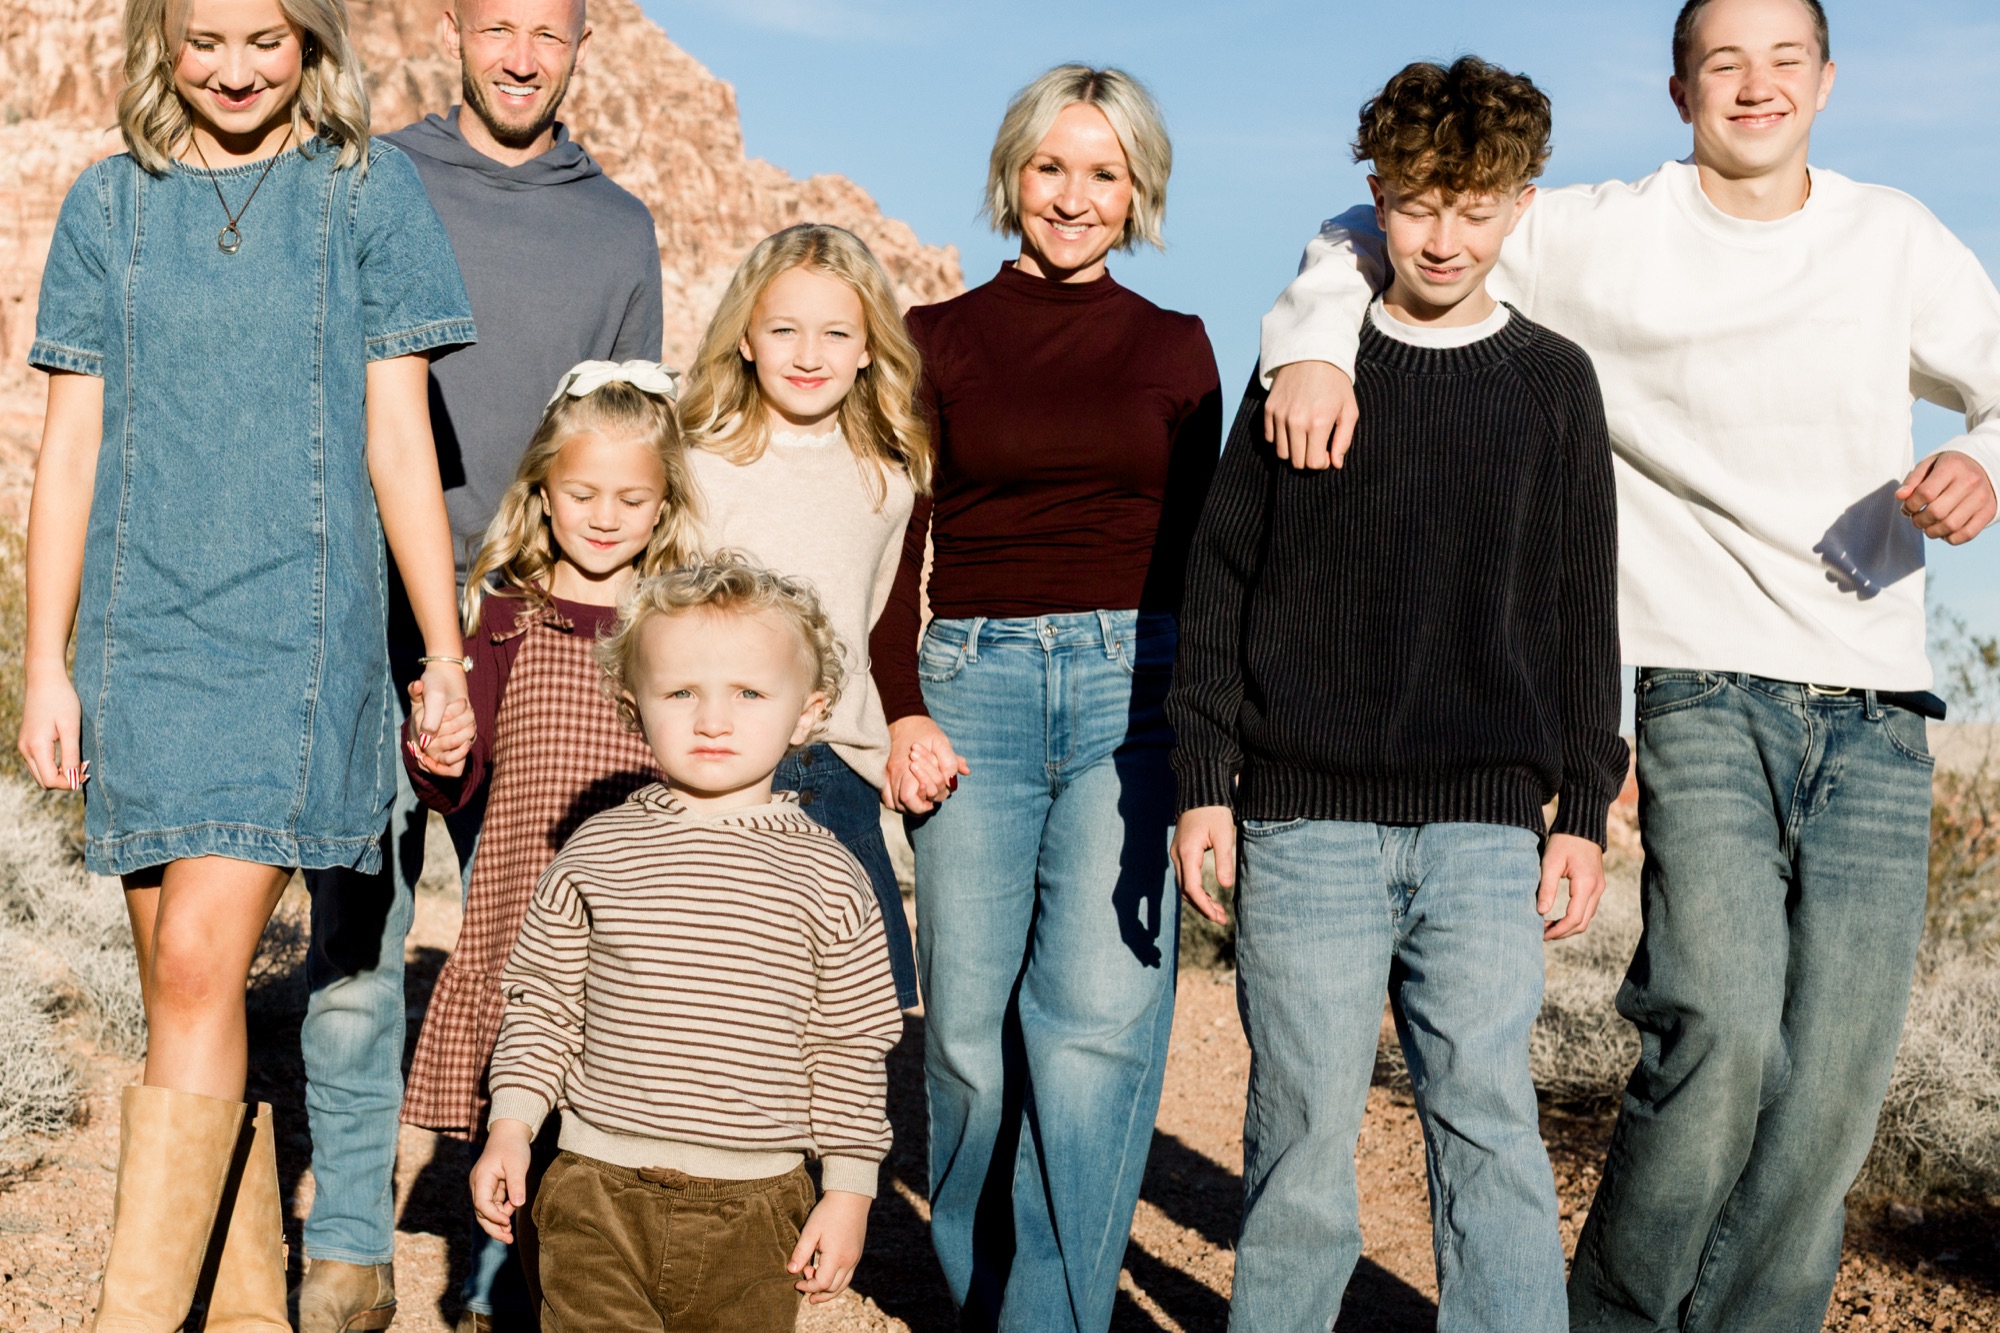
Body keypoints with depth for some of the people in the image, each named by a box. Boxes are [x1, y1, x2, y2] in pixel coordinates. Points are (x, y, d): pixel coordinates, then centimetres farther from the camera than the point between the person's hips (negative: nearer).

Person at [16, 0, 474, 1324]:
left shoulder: (366, 188, 3)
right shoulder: (111, 203, 10)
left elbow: (397, 440, 3)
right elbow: (71, 446, 10)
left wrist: (446, 653, 2)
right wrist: (46, 665, 7)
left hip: (303, 624, -3)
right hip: (144, 631, 3)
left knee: (199, 968, -14)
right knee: (184, 990, 6)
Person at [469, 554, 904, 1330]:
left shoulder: (830, 880, -2)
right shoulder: (596, 853, 1)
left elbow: (850, 1050, 3)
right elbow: (544, 1003, 9)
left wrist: (849, 1189, 2)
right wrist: (511, 1126, 1)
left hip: (755, 1207, 0)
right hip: (601, 1187, 0)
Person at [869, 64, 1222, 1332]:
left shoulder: (1175, 348, 13)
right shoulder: (939, 338, 10)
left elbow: (1195, 554, 14)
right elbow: (893, 548, 7)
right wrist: (904, 709, -6)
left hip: (1134, 688, 0)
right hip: (973, 682, 0)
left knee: (1097, 1016, -13)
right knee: (970, 1027, -2)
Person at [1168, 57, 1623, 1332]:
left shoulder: (1553, 382, 10)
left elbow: (1582, 613, 11)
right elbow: (1221, 579, 6)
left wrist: (1584, 807, 5)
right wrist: (1205, 781, 0)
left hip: (1486, 820, 1)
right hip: (1306, 812, 0)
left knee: (1487, 1121, -3)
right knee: (1306, 1128, 2)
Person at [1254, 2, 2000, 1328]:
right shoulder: (1600, 240, 4)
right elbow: (1373, 234, 11)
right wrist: (1314, 339, -10)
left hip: (1877, 717, 3)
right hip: (1706, 694, -3)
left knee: (1840, 1076, -1)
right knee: (1724, 1030, -19)